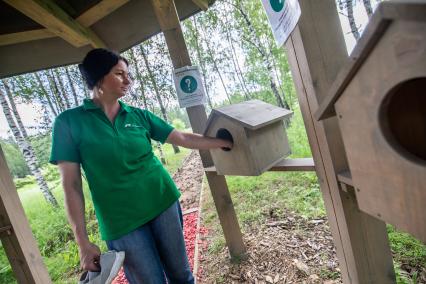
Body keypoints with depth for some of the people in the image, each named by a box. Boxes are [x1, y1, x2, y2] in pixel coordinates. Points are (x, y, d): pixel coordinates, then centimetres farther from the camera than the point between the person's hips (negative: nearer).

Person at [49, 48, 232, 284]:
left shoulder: (139, 115, 3)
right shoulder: (69, 122, -5)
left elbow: (184, 138, 4)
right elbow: (71, 184, -7)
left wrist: (225, 143, 4)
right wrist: (83, 242, -8)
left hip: (163, 203, 3)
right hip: (121, 224, -2)